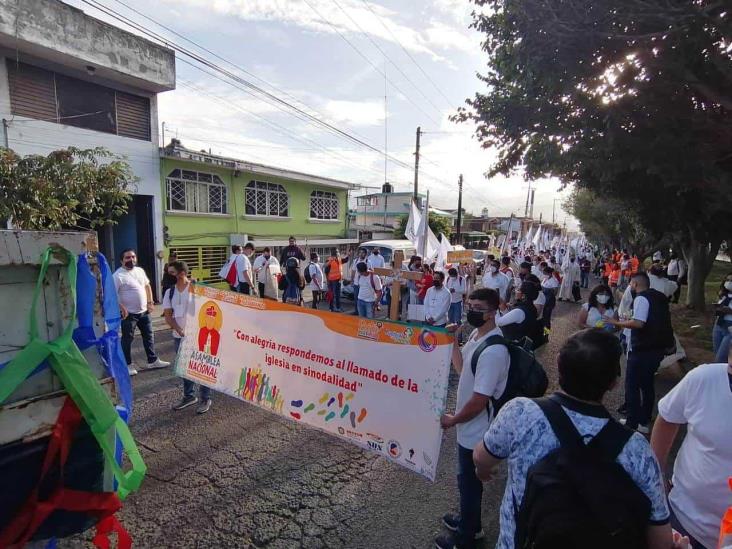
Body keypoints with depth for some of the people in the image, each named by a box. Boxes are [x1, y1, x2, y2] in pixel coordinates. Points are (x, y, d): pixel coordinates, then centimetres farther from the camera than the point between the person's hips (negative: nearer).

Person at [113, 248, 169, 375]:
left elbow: (147, 286, 17)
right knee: (127, 339, 5)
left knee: (149, 336, 14)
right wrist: (122, 308, -25)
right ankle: (128, 365, 19)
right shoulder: (118, 275, -15)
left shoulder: (140, 270, 7)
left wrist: (150, 302, 9)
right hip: (129, 313, -7)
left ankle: (153, 361, 25)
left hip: (144, 311, 7)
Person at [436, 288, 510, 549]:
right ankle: (470, 521, 49)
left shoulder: (493, 351, -31)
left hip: (475, 429, -9)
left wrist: (452, 420, -13)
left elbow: (479, 400, -28)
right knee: (467, 478, 27)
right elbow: (462, 368, 9)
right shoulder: (477, 334, -2)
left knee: (469, 481, 13)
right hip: (469, 424, 9)